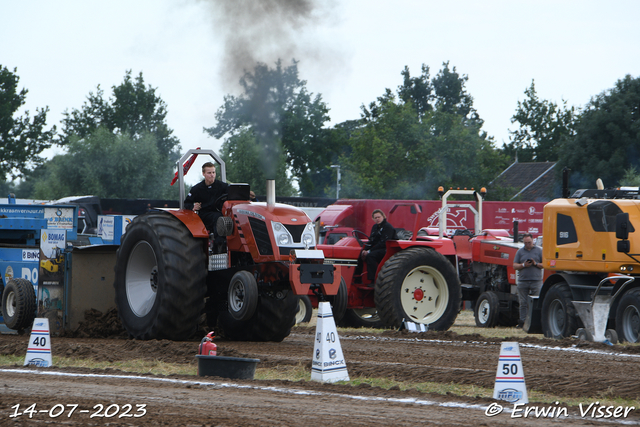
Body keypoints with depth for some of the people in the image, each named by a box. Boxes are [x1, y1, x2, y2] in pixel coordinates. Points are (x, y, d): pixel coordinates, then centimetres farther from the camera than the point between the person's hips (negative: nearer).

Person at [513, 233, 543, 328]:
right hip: (523, 280, 2)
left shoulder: (539, 250, 8)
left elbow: (545, 265, 6)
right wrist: (523, 265, -8)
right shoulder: (520, 251, 13)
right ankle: (522, 322, 5)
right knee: (523, 303, 2)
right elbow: (515, 266, 9)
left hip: (536, 281, -2)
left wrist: (536, 264, -10)